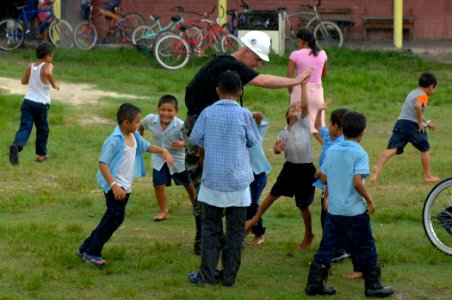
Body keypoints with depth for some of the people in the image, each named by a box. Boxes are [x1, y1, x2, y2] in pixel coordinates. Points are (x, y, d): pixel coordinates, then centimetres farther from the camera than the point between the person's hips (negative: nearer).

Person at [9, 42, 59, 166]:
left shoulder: (30, 67, 8)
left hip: (28, 101, 4)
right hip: (41, 103, -4)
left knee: (25, 127, -6)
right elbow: (48, 73, -33)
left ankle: (17, 145, -34)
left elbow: (24, 80, 20)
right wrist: (54, 84, -18)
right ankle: (41, 155, 24)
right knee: (42, 129, 16)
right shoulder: (47, 66, -9)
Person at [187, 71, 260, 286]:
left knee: (210, 228, 11)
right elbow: (253, 141, 5)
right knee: (235, 231, 8)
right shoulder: (243, 114, -6)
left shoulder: (208, 113, -2)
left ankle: (207, 274, 9)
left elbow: (197, 141, 2)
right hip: (238, 181, -1)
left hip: (212, 180, 1)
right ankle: (229, 276, 10)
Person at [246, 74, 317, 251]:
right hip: (290, 167, 4)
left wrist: (303, 86, -20)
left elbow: (305, 105, -21)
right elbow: (277, 149, -8)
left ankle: (309, 235, 24)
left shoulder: (304, 124, -6)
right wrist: (277, 148, -30)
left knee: (303, 204, 5)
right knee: (273, 193, 8)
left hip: (305, 169, -4)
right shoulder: (283, 133, 5)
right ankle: (255, 219, 25)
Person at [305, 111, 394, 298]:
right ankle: (373, 286, 13)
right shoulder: (359, 153, -14)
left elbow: (323, 177, 8)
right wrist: (370, 201, -10)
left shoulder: (332, 150, 4)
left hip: (333, 210, 5)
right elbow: (358, 182, -22)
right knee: (365, 249, 6)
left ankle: (314, 284, 10)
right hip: (354, 211, -5)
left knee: (327, 247, 11)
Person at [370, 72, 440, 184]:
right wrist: (421, 123, -15)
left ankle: (378, 168, -32)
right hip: (413, 124, -6)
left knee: (392, 149, -10)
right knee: (425, 149, 15)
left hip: (400, 121, 6)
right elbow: (417, 106, -24)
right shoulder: (423, 96, -2)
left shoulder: (413, 93, 27)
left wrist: (427, 123, 43)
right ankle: (427, 176, 24)